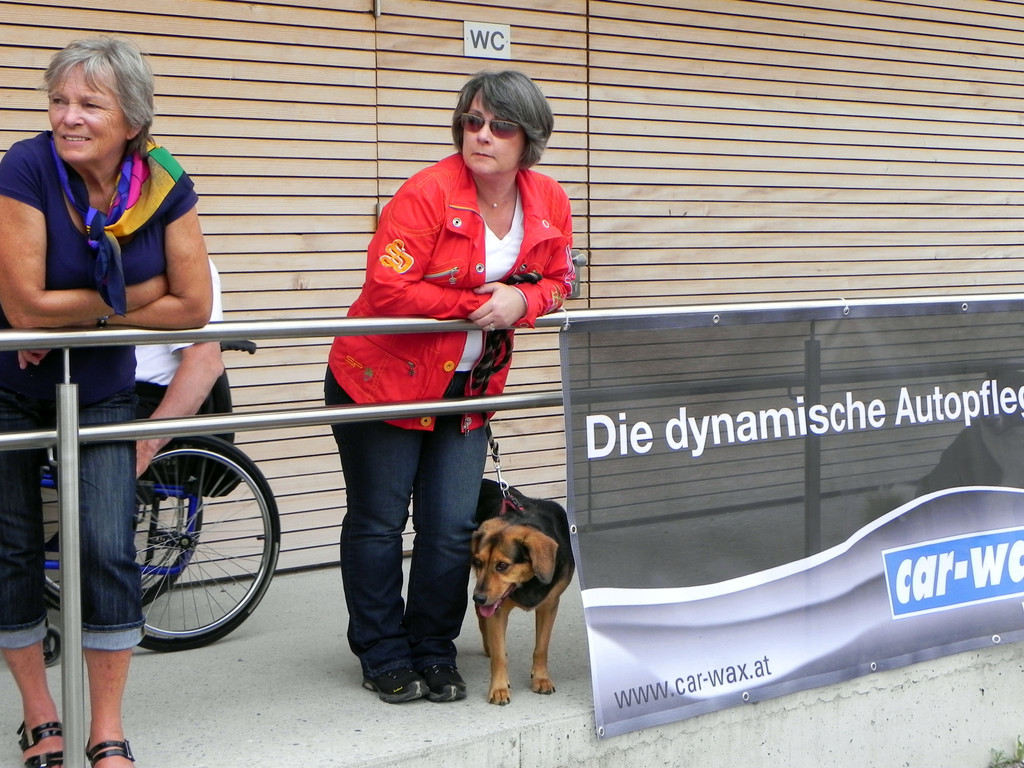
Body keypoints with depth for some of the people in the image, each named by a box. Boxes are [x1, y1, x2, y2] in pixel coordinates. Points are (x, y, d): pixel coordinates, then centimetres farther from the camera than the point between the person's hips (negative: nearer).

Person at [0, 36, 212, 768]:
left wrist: (75, 317, -17)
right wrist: (127, 295, -18)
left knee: (109, 550, -6)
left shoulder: (164, 184, -16)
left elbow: (192, 307, -15)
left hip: (100, 388, 2)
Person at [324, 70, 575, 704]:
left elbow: (557, 282, 10)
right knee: (379, 524, 5)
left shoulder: (549, 204, -2)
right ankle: (384, 658, 19)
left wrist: (521, 302, -13)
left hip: (468, 390, 5)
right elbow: (386, 289, -25)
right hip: (382, 377, -4)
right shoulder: (428, 194, -20)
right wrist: (475, 305, -20)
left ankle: (435, 653, 22)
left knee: (454, 528, 3)